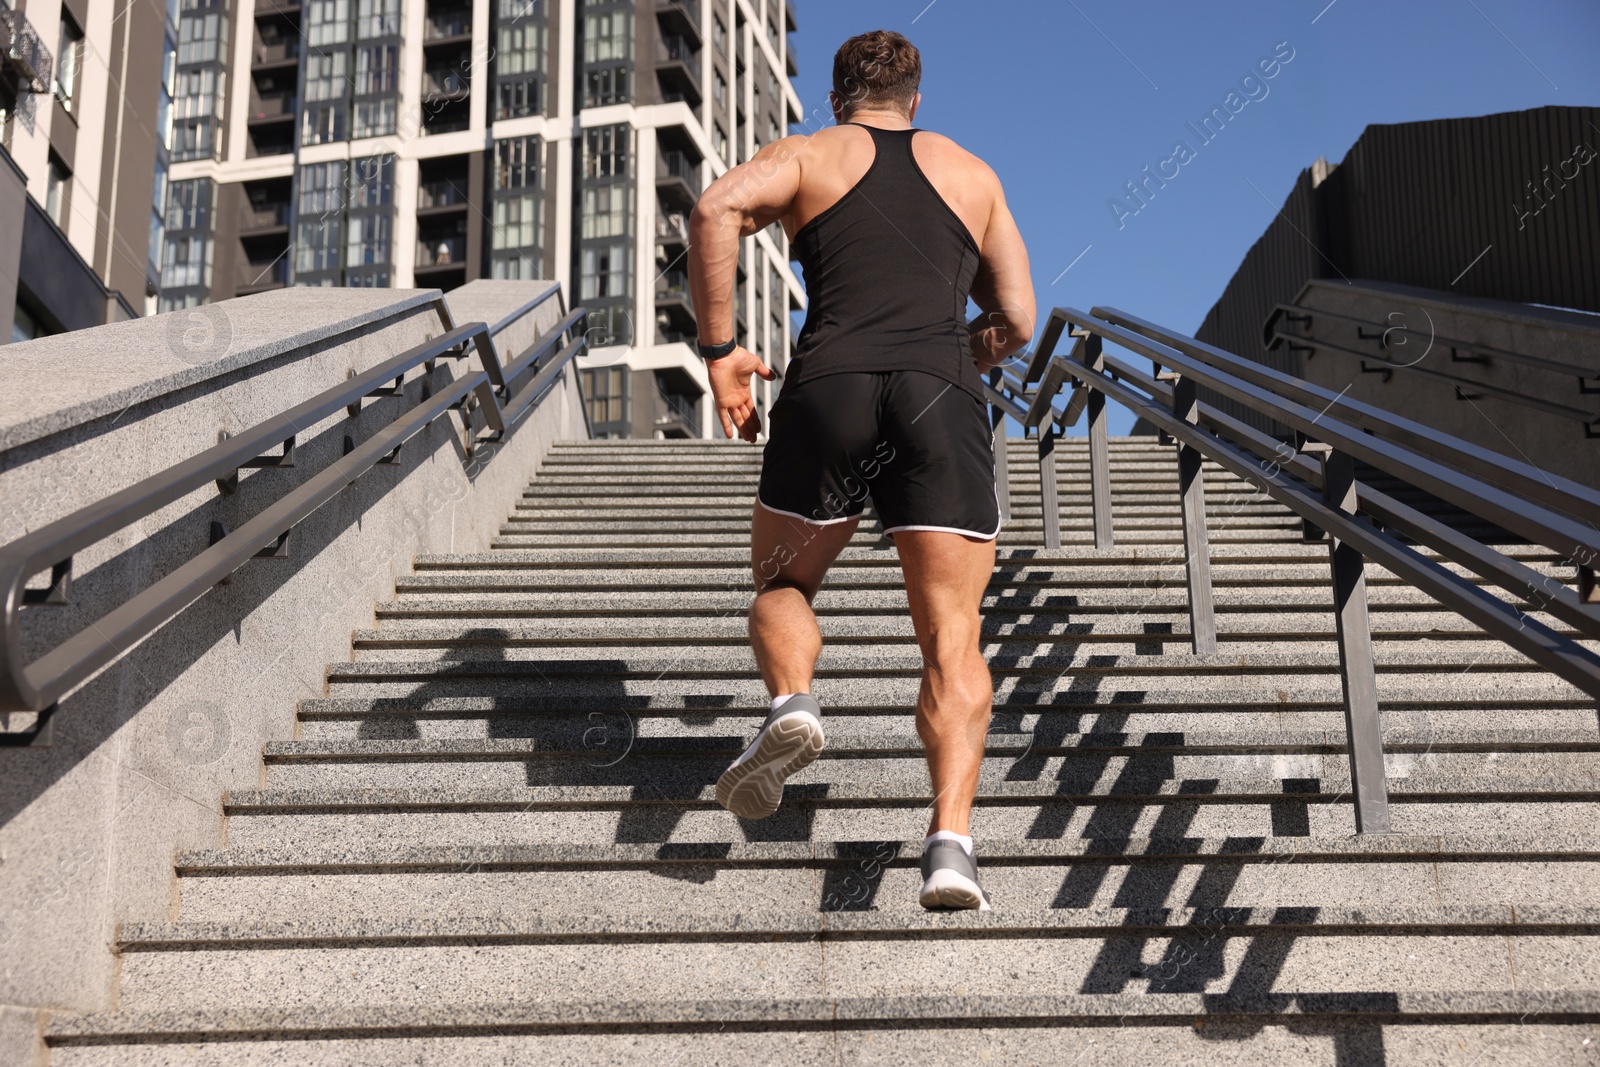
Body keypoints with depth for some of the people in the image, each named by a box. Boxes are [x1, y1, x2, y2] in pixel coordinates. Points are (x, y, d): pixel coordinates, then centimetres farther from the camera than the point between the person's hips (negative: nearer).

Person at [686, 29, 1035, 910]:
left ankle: (792, 701, -10)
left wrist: (719, 351, -1)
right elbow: (1015, 322, 21)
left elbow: (715, 210, -4)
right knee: (951, 637, -2)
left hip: (830, 385, -1)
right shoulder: (972, 172, 26)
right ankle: (950, 839, -19)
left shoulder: (807, 155, 18)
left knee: (783, 585, 20)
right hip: (942, 401, 1)